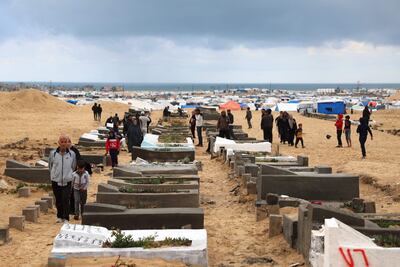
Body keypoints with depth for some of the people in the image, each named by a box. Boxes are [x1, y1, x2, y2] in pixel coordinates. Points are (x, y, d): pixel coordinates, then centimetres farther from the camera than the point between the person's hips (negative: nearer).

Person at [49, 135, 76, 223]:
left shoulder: (72, 154, -3)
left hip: (67, 181, -1)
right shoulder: (53, 153, -3)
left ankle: (66, 218, -2)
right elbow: (50, 166, 13)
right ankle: (59, 216, 24)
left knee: (66, 200, -8)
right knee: (58, 200, 10)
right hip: (56, 181, 1)